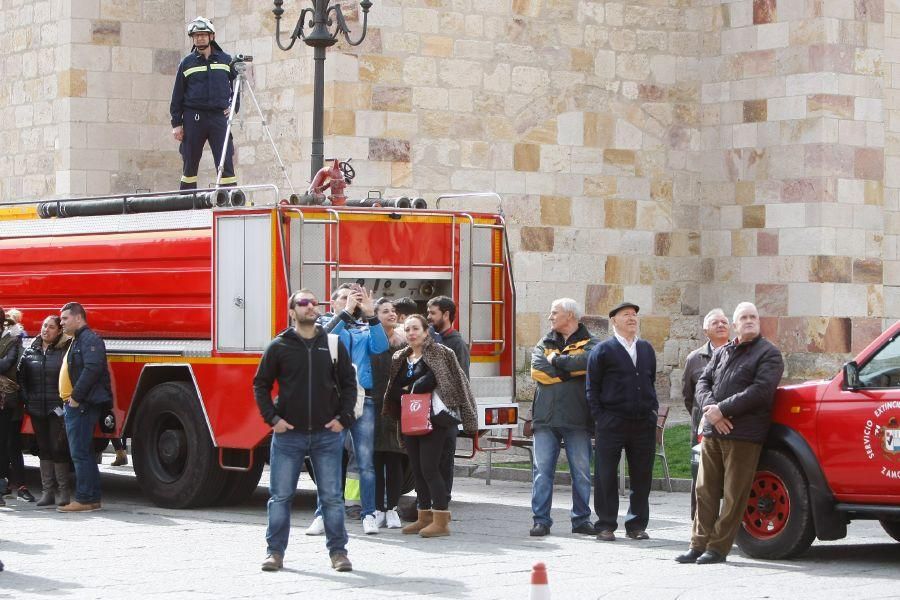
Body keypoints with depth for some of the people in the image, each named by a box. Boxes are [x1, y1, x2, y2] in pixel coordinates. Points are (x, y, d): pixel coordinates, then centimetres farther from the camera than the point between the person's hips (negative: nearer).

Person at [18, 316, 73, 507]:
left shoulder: (64, 351, -3)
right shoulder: (30, 352, 9)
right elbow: (21, 377, 12)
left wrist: (65, 402, -12)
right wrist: (26, 399, 2)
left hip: (57, 410, -4)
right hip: (37, 409, 4)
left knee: (58, 448, -5)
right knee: (44, 449, 8)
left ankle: (63, 490, 3)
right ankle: (47, 491, 12)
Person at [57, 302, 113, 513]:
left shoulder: (90, 340, -11)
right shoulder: (77, 341, 22)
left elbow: (92, 369, -24)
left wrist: (76, 396, -23)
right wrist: (70, 400, 16)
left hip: (82, 406, -11)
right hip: (74, 407, 11)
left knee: (80, 453, -11)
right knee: (83, 453, 12)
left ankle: (84, 499, -11)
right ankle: (93, 499, 15)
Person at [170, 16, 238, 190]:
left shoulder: (226, 60, 9)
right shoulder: (187, 63, 8)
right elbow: (177, 95, 8)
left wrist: (234, 107, 4)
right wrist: (176, 123, 2)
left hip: (219, 116, 0)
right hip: (193, 118, 0)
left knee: (225, 163, -7)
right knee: (190, 165, 4)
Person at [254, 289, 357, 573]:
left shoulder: (333, 344, 5)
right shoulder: (279, 346, 1)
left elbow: (349, 383, 10)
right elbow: (261, 384, 6)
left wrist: (343, 418, 0)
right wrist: (272, 418, -4)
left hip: (327, 434, 1)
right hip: (288, 434, -1)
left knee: (332, 497, 3)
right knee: (280, 496, 3)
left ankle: (338, 551, 10)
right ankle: (275, 552, 11)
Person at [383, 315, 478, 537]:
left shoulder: (439, 354, -3)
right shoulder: (400, 358, 15)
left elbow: (432, 379, -13)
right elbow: (394, 390, 11)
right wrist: (412, 391, -5)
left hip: (432, 419, -7)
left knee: (429, 468, -12)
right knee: (417, 469, 9)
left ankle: (441, 520, -10)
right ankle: (424, 517, 16)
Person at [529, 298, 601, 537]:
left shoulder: (589, 343, 7)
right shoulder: (544, 344, 17)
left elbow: (588, 362, -17)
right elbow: (537, 370, -2)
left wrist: (556, 360, -7)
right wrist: (572, 368, -5)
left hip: (577, 418, -2)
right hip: (546, 418, 2)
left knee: (581, 471, 3)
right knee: (542, 470, -2)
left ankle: (581, 519, 12)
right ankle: (541, 520, 1)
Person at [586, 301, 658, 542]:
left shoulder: (646, 349, 14)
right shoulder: (603, 350, -1)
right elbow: (592, 387, 0)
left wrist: (653, 410, 10)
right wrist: (599, 418, -6)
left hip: (643, 423, 4)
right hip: (612, 423, -4)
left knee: (642, 477, 6)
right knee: (606, 477, -1)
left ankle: (637, 524, 15)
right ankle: (606, 525, 6)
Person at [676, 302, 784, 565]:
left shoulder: (768, 353, 0)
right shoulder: (722, 352, 20)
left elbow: (761, 391, -12)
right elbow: (703, 382, 14)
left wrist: (723, 410, -15)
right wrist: (710, 408, -8)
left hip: (744, 435, -6)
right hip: (712, 432, 6)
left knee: (734, 495, -4)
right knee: (705, 491, 7)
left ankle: (718, 547, 1)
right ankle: (699, 543, 13)